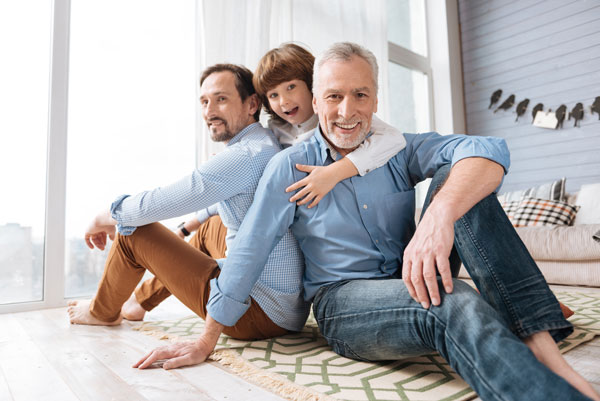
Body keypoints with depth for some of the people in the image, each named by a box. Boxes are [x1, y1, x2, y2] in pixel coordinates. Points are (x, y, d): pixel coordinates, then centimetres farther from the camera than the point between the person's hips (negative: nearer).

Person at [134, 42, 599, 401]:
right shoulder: (290, 167, -3)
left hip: (412, 285, 4)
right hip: (342, 301, -3)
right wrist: (206, 342, 0)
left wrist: (439, 215, -38)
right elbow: (247, 254, -3)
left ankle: (542, 345, -28)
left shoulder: (399, 150, 1)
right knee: (456, 304, -36)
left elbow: (489, 150, -16)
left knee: (457, 176, -20)